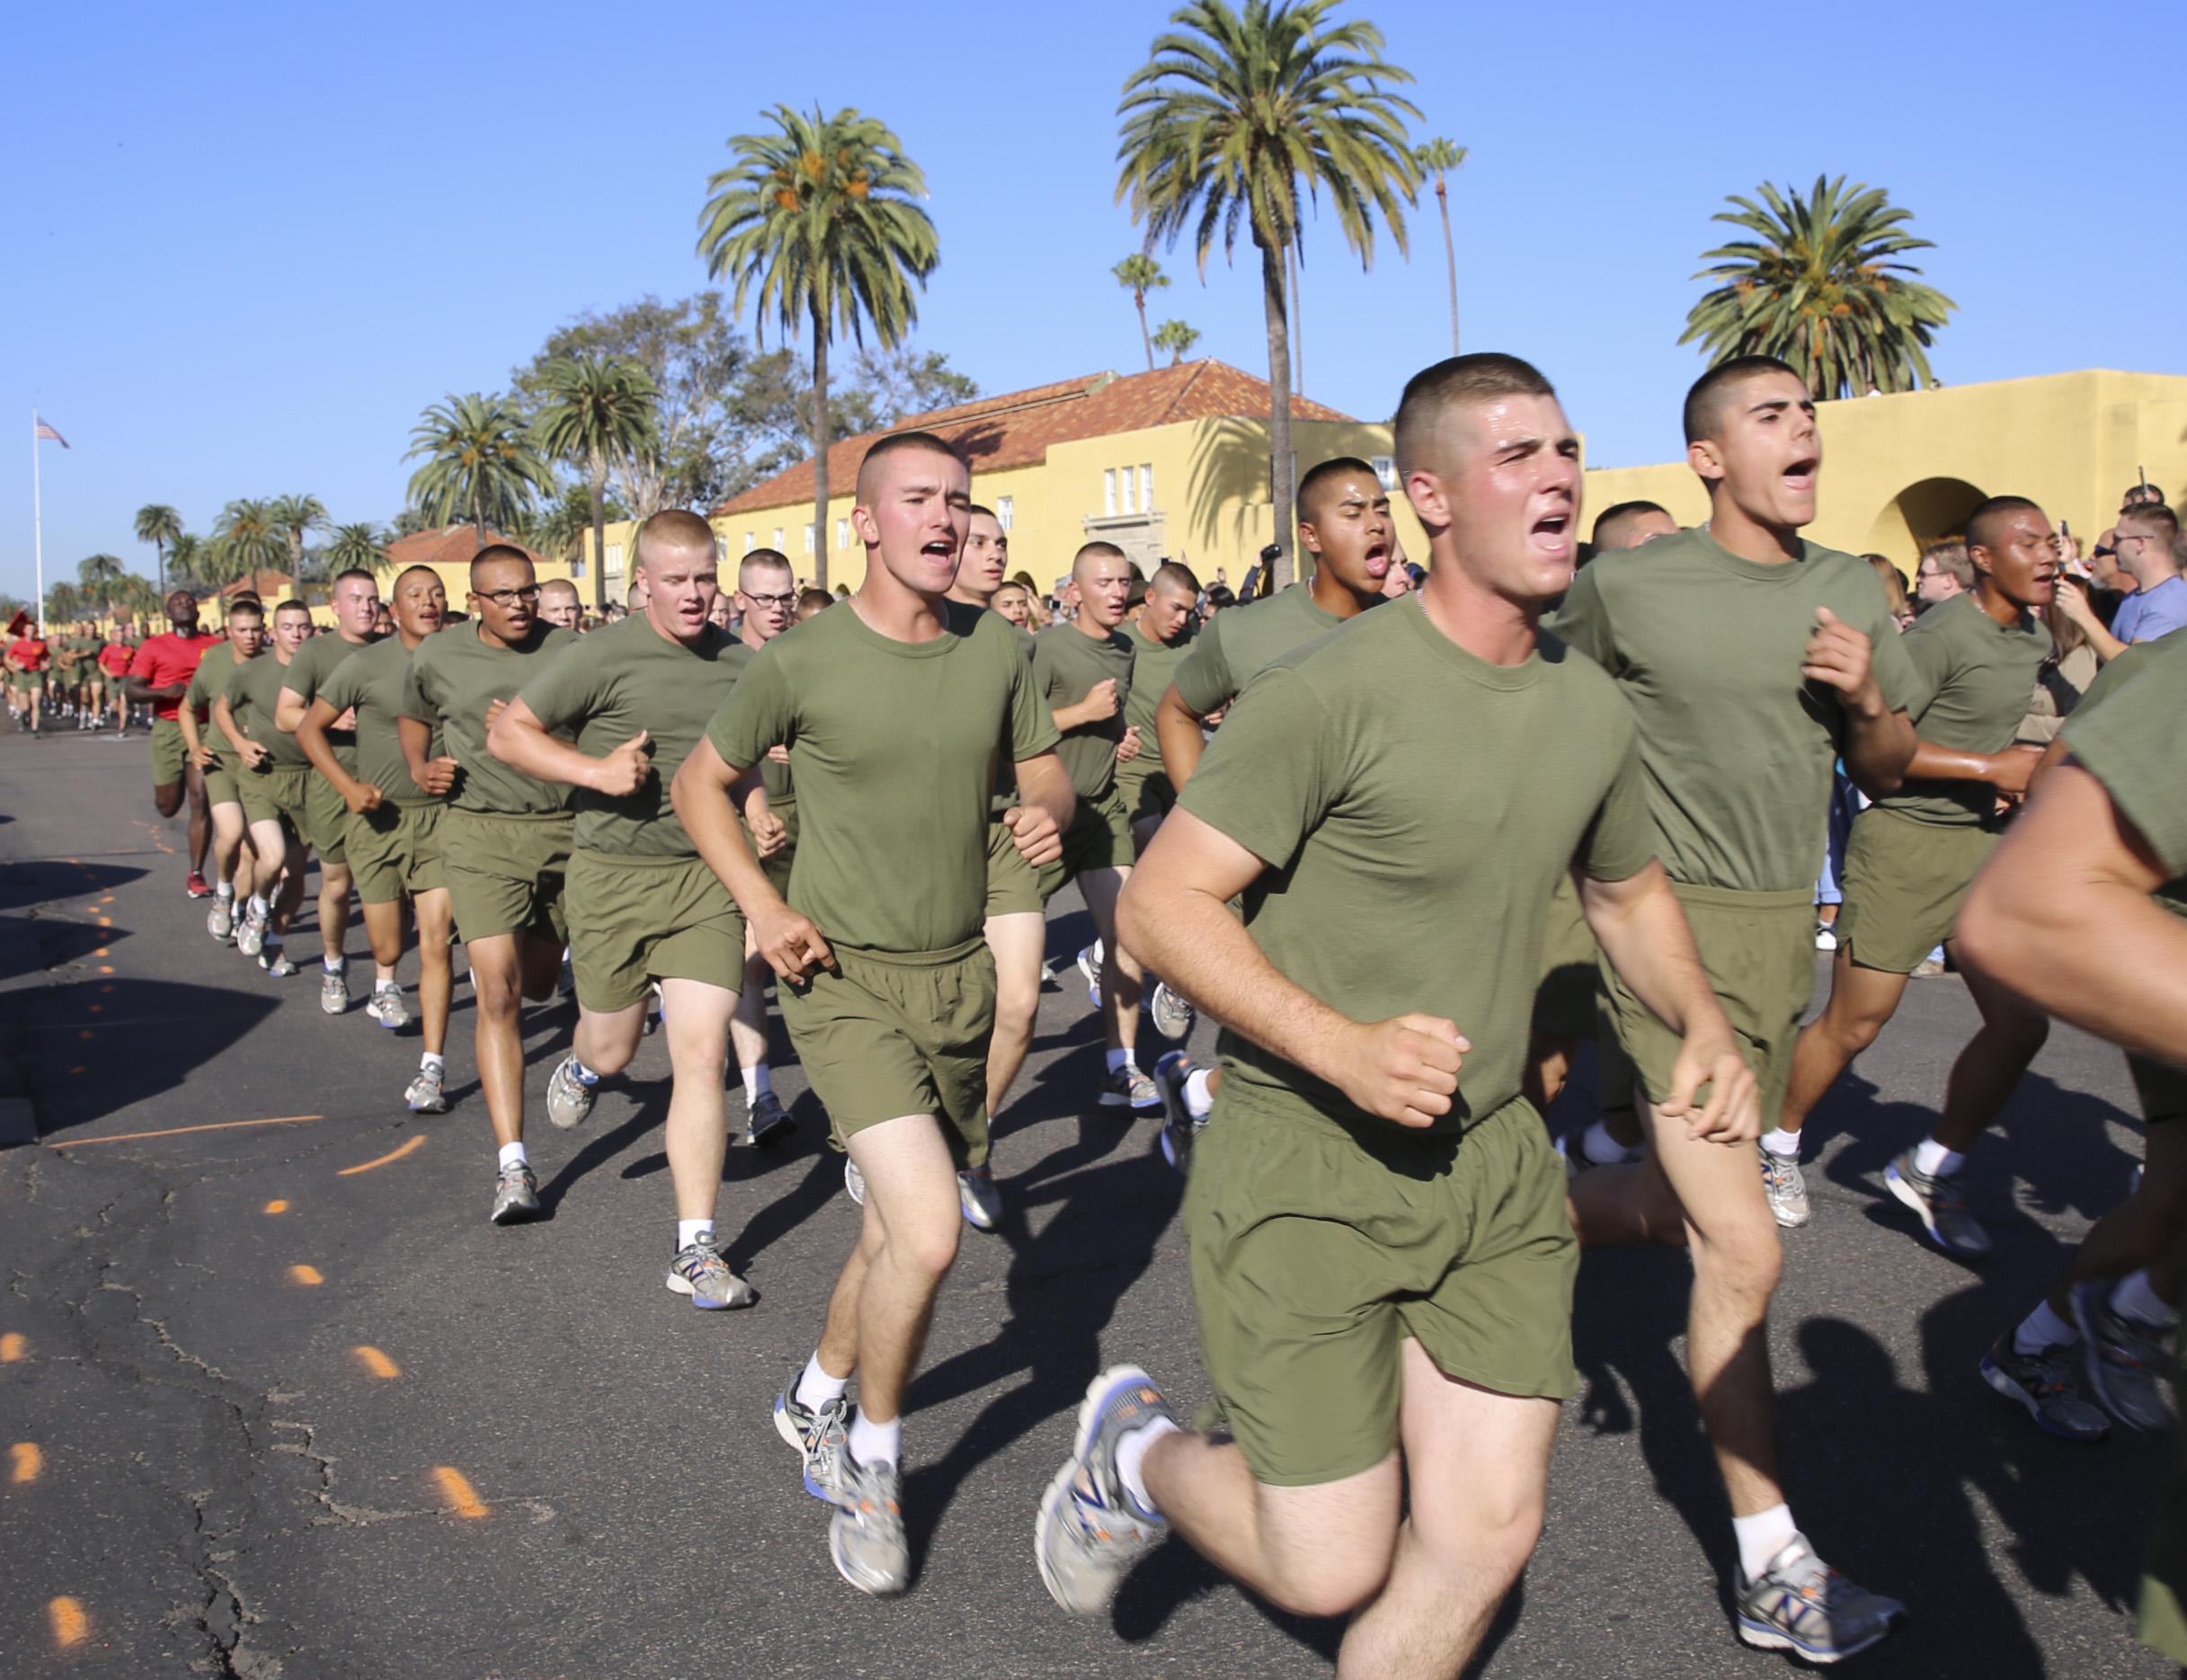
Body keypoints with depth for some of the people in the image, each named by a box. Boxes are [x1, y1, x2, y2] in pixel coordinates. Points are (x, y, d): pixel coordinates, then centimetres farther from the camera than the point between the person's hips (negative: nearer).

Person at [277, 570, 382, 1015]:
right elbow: (284, 715, -4)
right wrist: (330, 718, -20)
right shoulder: (315, 653, 1)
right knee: (337, 883, 7)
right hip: (332, 779, -1)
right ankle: (333, 966, 31)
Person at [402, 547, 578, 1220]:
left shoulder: (568, 651, -2)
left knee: (537, 985, 18)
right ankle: (513, 1165, -9)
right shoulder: (438, 657, 2)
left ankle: (488, 958, 58)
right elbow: (414, 721, 23)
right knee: (500, 995, -11)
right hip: (480, 832, -1)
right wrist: (419, 769, 10)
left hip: (562, 829, 1)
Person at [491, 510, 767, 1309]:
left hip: (705, 875, 2)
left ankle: (694, 1251, 1)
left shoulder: (740, 664, 5)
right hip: (613, 874, -2)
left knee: (702, 1058, -7)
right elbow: (507, 732, -5)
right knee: (614, 1052, 13)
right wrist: (595, 770, -18)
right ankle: (581, 1064, 54)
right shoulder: (601, 657, -9)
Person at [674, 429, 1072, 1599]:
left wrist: (1048, 813, -11)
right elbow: (699, 781, 3)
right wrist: (761, 907, -10)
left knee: (901, 1228, 17)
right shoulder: (803, 662, -10)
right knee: (927, 1233, -17)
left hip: (958, 977, 5)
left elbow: (1043, 766, 13)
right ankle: (873, 1460, 10)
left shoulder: (995, 649, -1)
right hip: (844, 980, -5)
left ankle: (816, 1397, 45)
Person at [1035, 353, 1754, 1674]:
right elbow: (1163, 901, -18)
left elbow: (1631, 888, 21)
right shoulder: (1336, 691, -18)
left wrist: (1707, 1027, 3)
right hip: (1306, 1165, -6)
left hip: (1497, 1161, 6)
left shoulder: (1593, 708, 4)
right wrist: (1341, 1045, -29)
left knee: (1488, 1534, 7)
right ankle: (1140, 1452, 33)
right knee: (1333, 1570, 2)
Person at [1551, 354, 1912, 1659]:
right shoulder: (1628, 589, -9)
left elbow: (1887, 778, 12)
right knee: (1745, 1249, -7)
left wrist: (1867, 698, -8)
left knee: (1689, 1202, 17)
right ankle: (1774, 1566, 8)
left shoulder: (1850, 591, 7)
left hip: (1785, 925, 6)